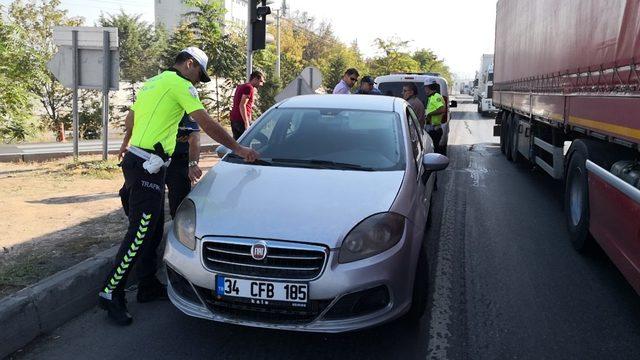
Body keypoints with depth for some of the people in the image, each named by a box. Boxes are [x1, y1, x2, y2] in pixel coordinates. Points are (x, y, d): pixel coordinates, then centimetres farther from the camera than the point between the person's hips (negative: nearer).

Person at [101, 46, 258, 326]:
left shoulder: (152, 82, 22)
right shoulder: (179, 83, -7)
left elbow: (129, 119, 28)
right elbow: (207, 124, -13)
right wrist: (237, 148, -8)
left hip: (138, 160, 10)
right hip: (147, 167, -10)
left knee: (152, 230, 15)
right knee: (139, 234, -7)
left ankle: (148, 287, 24)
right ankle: (110, 294, -1)